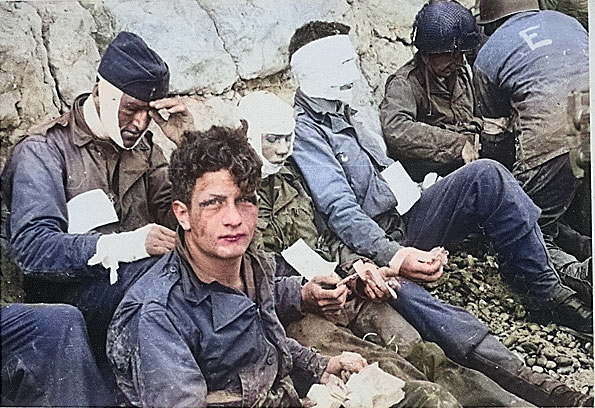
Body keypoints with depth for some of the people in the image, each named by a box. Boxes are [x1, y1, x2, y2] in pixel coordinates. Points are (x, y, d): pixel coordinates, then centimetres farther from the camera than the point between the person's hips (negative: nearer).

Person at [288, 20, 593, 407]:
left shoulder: (343, 114, 20)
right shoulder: (303, 131, -9)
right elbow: (340, 209, -20)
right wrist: (393, 255, -31)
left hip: (404, 220, 9)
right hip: (370, 242, -8)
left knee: (485, 174, -11)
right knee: (394, 285, -43)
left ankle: (546, 292, -11)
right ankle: (509, 372, -58)